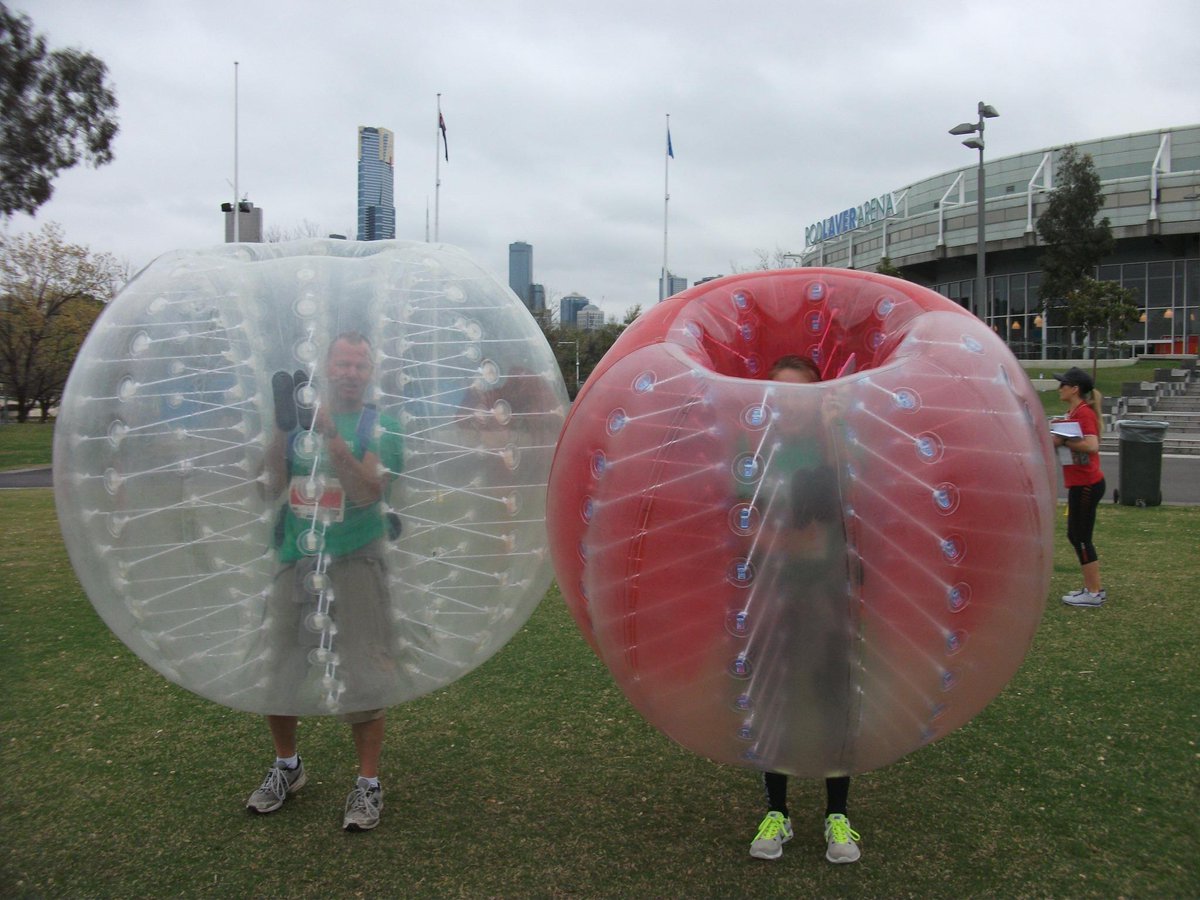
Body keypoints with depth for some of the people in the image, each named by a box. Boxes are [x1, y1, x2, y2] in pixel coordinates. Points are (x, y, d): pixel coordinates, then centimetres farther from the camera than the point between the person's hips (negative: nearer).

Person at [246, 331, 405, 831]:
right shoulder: (300, 416, 9)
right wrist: (282, 427, -12)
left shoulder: (380, 428, -1)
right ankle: (286, 767, 36)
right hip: (294, 562, 4)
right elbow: (271, 487, -2)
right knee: (276, 668, 13)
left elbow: (368, 492, -17)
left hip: (354, 563, -4)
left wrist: (330, 436, -24)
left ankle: (368, 784, 16)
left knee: (360, 676, -1)